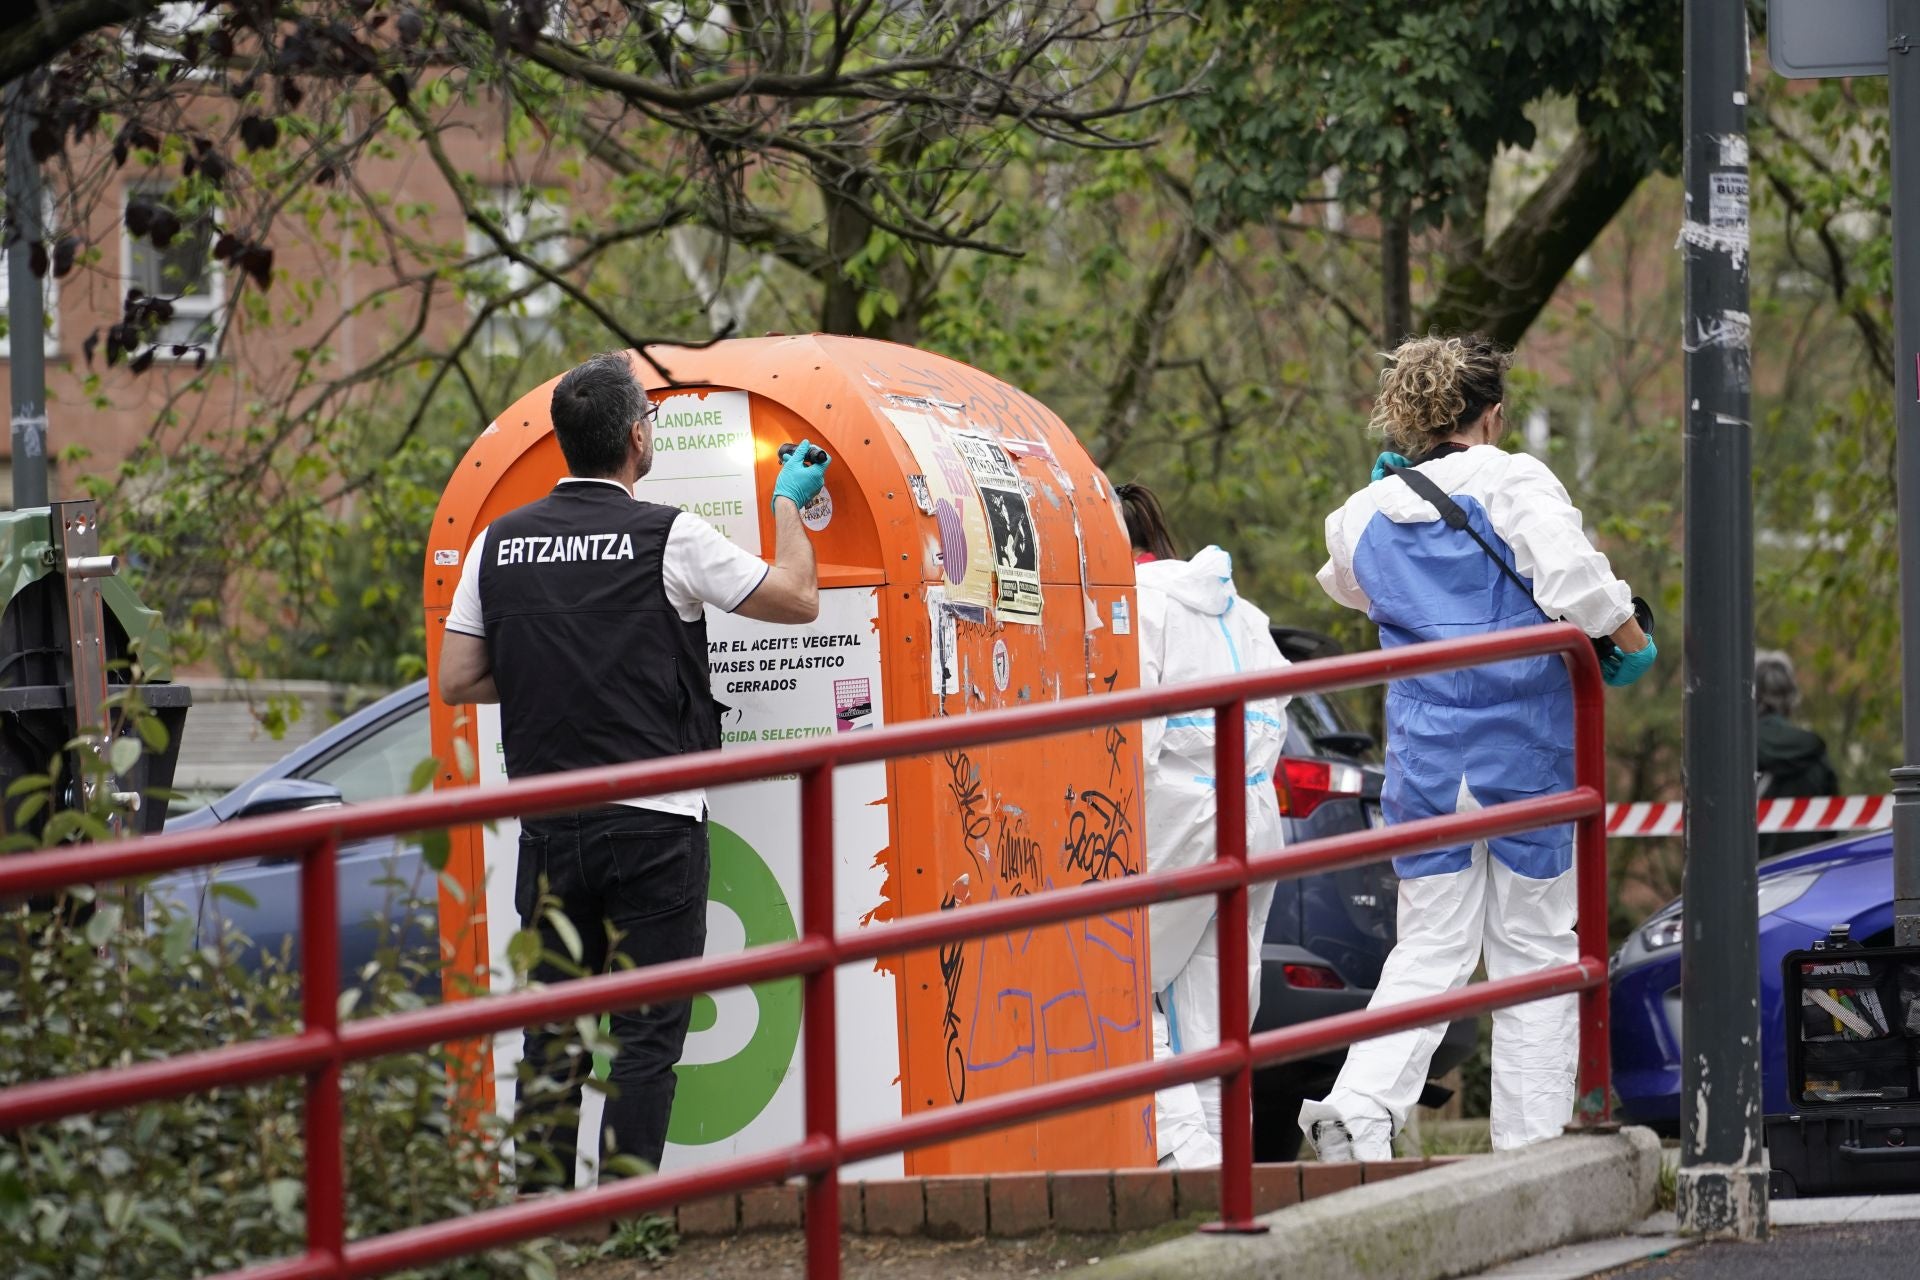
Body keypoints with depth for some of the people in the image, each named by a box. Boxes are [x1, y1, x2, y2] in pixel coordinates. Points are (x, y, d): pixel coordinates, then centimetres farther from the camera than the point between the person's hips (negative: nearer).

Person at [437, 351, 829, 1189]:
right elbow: (798, 599, -1)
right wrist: (789, 505, 15)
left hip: (549, 826, 4)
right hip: (652, 825, -4)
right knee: (646, 1027, -1)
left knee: (552, 1026, 11)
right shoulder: (668, 537, -9)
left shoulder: (501, 542, 5)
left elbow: (458, 682, 5)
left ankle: (541, 1202, 10)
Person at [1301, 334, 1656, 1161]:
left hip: (1425, 753, 4)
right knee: (1534, 949, 7)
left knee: (1430, 950, 9)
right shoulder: (1514, 484, -6)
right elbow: (1574, 577, -20)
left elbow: (1347, 586, 31)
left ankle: (1359, 1108, -13)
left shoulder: (1366, 515, 9)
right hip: (1524, 751, -4)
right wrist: (1632, 644, -4)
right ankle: (1530, 1146, 6)